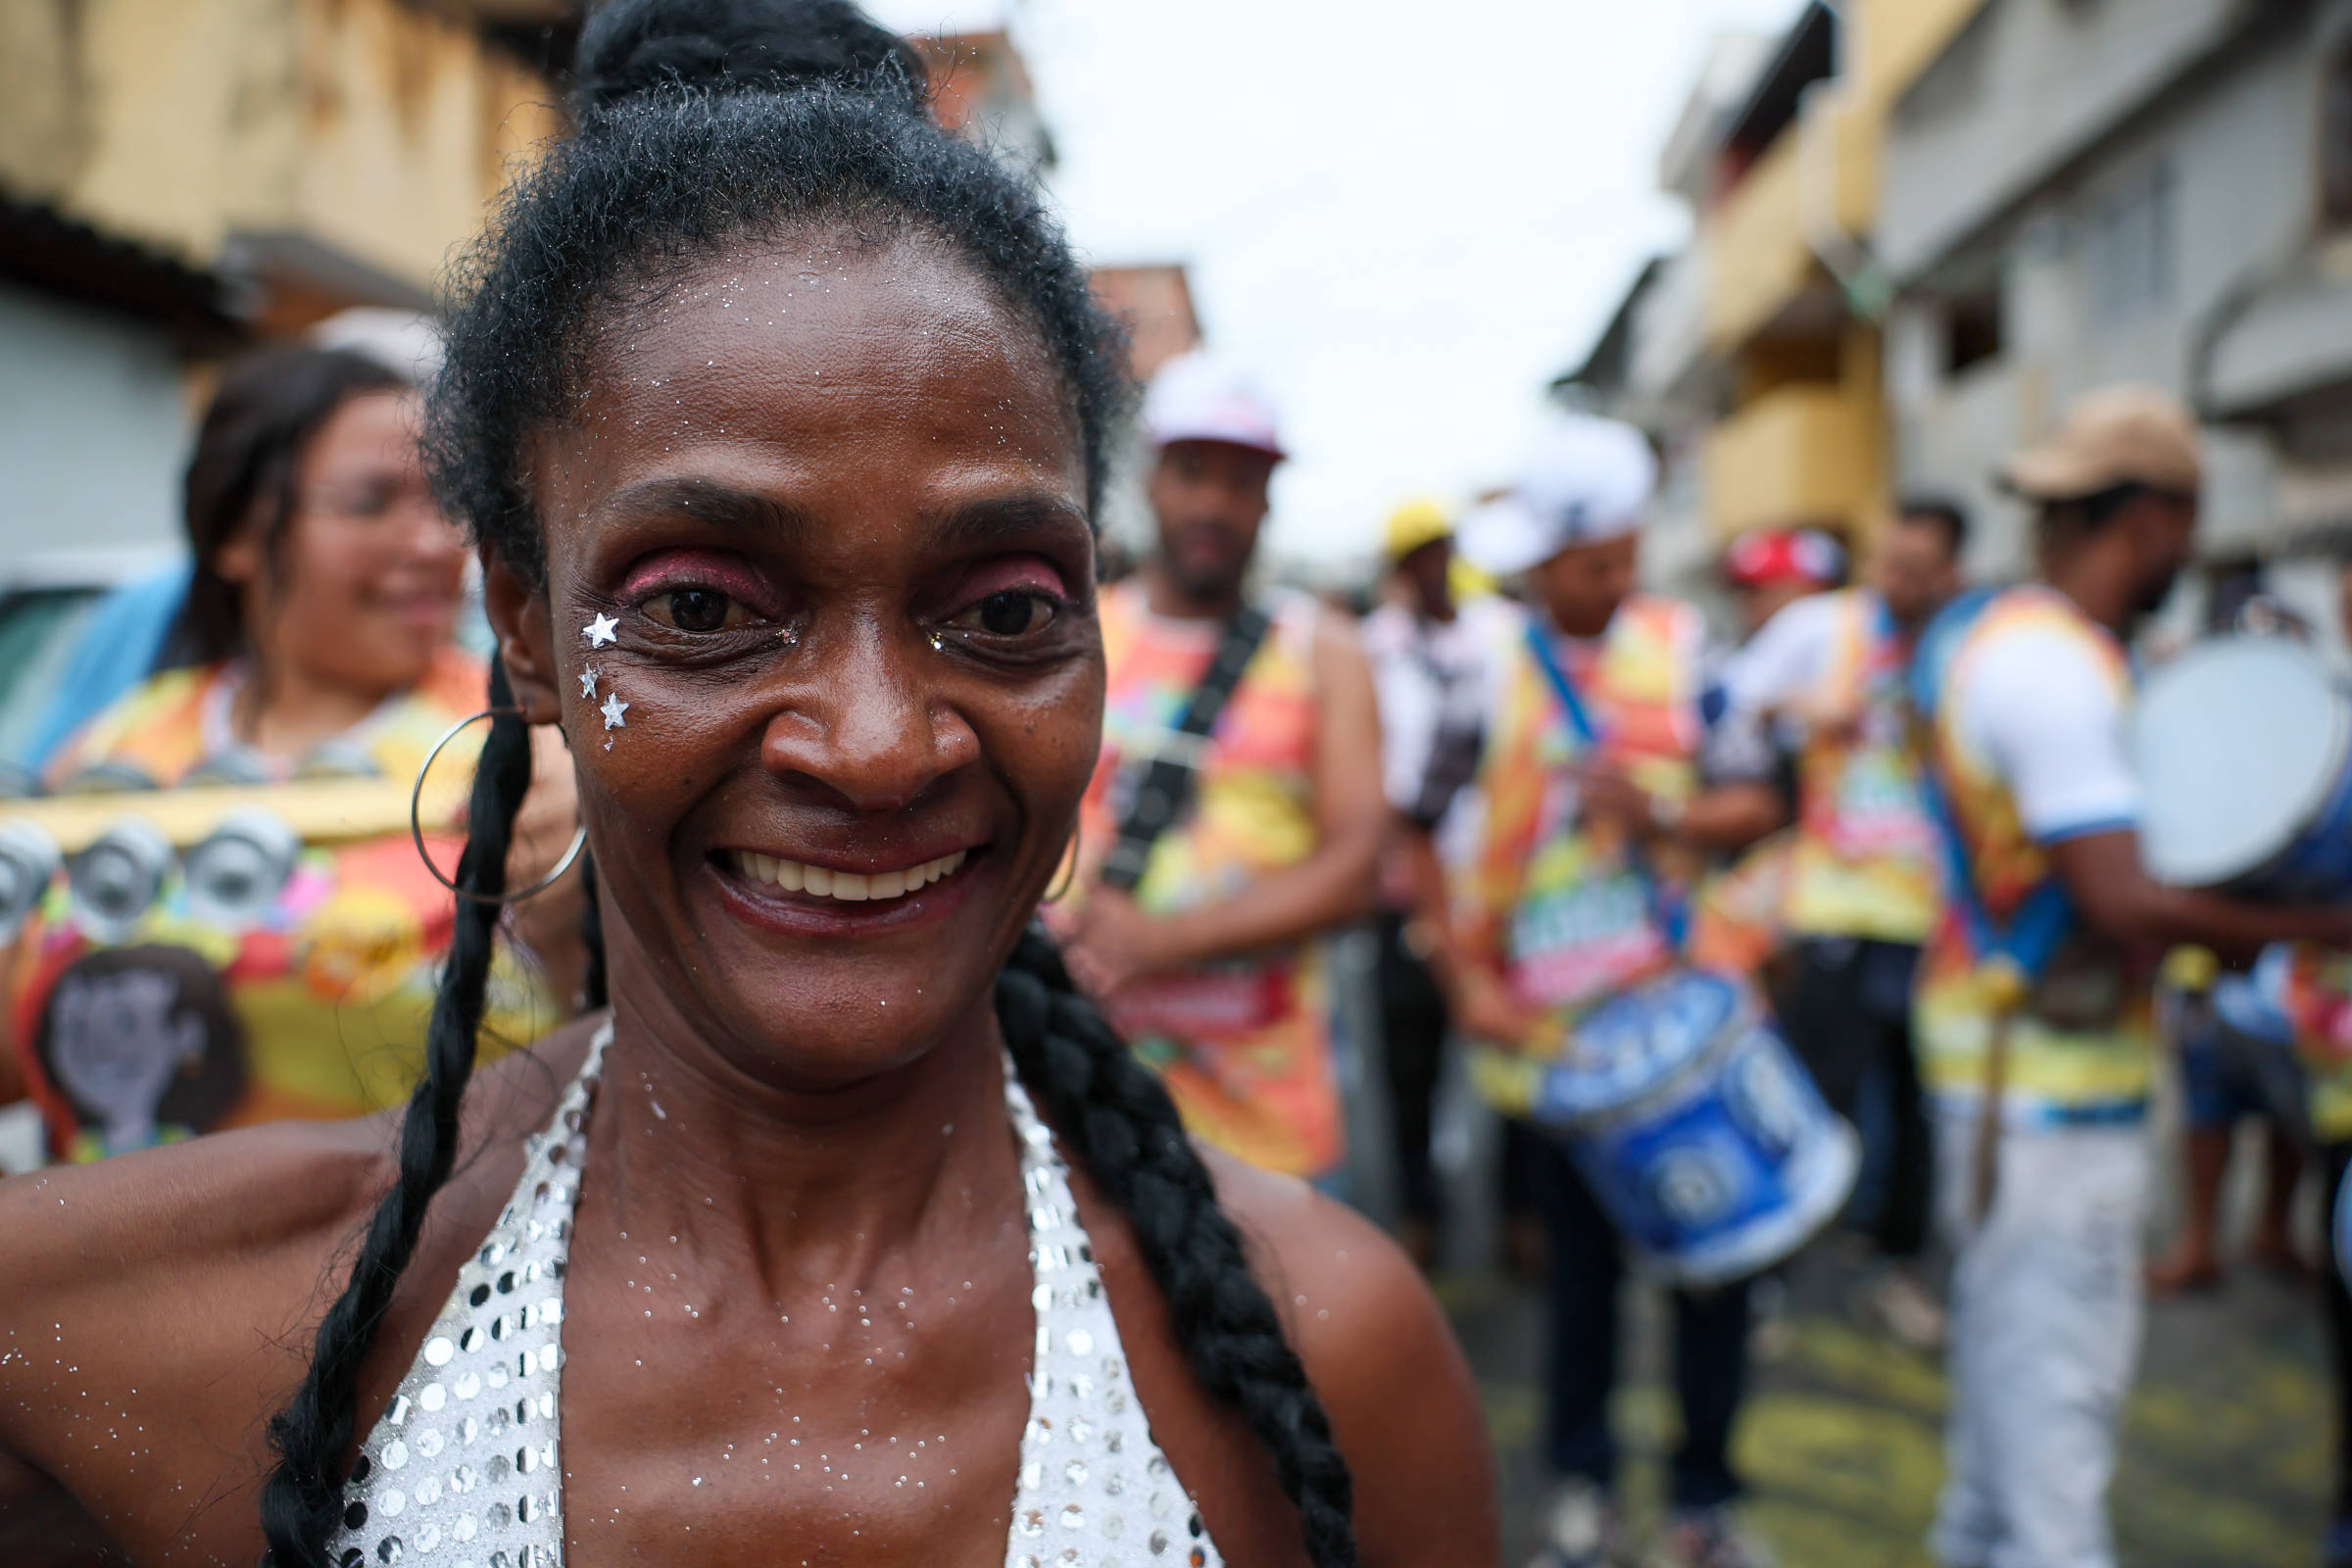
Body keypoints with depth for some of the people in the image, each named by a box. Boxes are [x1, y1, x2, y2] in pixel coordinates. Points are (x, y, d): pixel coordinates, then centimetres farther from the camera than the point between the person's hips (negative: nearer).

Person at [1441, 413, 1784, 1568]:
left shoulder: (1685, 646, 1)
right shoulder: (1479, 668, -4)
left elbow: (1760, 803, 3)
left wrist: (1662, 815, -17)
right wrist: (1468, 981, -9)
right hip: (1551, 1024, -1)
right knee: (1583, 1261, 9)